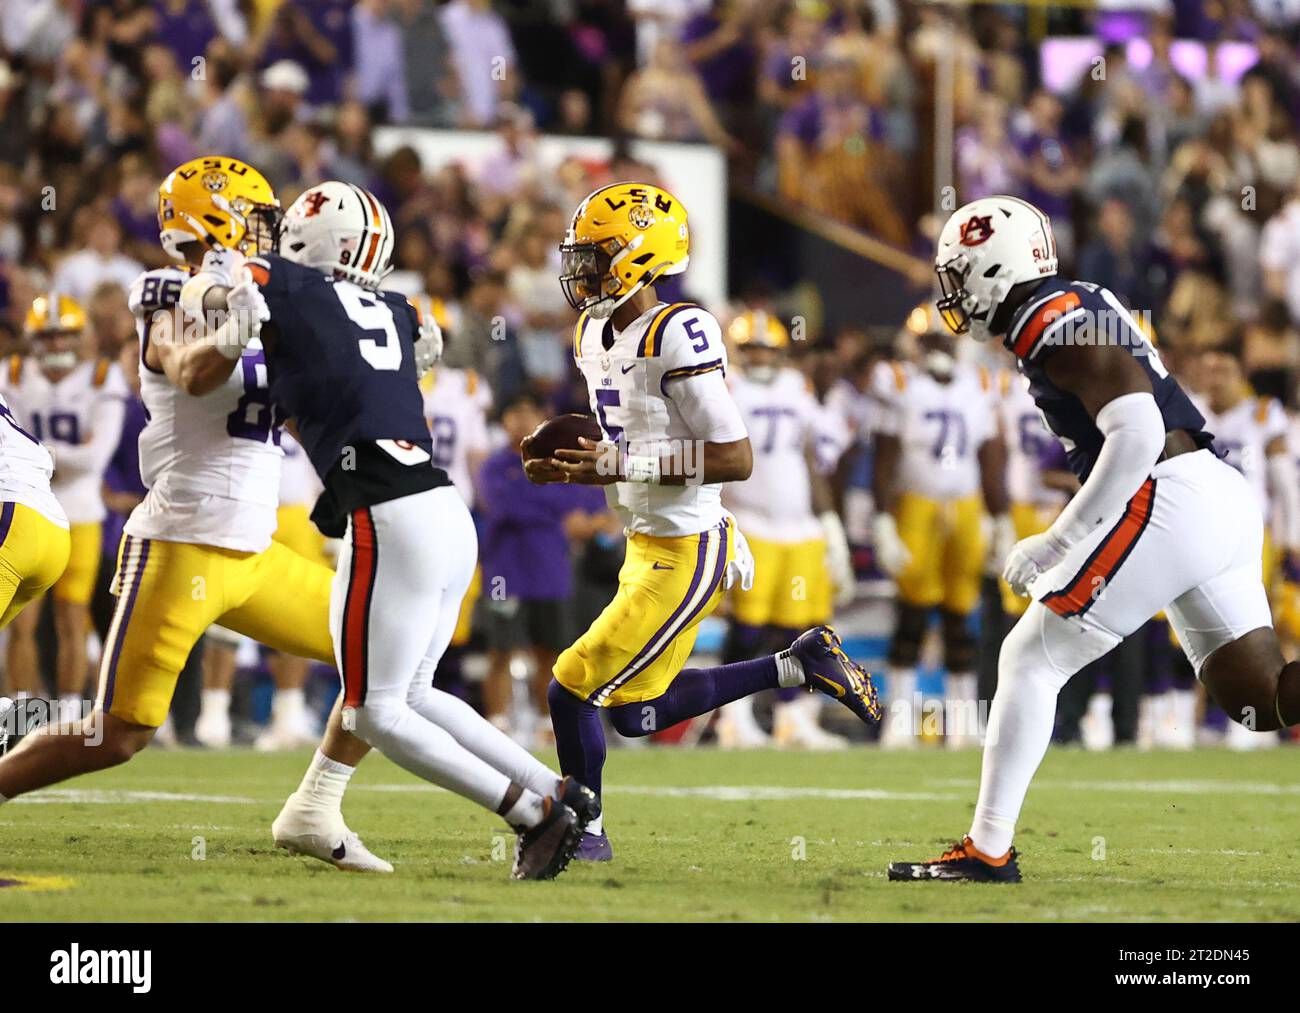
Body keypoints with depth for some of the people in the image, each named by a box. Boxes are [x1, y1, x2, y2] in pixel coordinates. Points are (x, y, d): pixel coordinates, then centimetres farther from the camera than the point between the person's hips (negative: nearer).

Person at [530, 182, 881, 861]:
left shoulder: (677, 335, -21)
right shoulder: (596, 334, 7)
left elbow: (734, 458, -24)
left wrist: (617, 464, -24)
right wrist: (566, 468, -2)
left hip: (685, 554, -10)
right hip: (646, 545, 10)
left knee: (574, 689, -6)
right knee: (634, 713, 17)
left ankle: (580, 831, 15)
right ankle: (800, 665, 25)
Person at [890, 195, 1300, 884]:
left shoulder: (1052, 321, -10)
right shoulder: (1082, 309, 19)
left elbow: (1137, 434, -20)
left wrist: (1058, 543, -17)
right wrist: (1063, 545, 21)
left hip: (1168, 504, -9)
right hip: (1223, 497, 9)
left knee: (1031, 661, 0)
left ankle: (988, 849, 3)